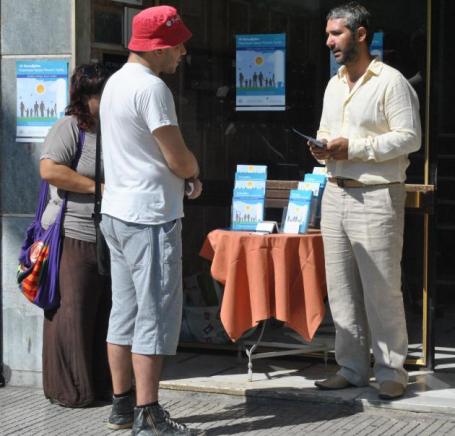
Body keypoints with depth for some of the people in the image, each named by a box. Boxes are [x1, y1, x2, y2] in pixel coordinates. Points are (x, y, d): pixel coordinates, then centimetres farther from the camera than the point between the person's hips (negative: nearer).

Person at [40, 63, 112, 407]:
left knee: (105, 314, 10)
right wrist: (99, 187, -18)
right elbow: (49, 169, -21)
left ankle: (102, 385, 19)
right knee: (73, 315, -3)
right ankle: (69, 390, 7)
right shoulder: (69, 129, -8)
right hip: (74, 238, -7)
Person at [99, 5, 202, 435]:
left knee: (124, 311, 13)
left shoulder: (116, 82, 13)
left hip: (116, 213, 10)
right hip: (150, 217, -10)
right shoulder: (151, 88, -17)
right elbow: (179, 159, -17)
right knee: (156, 315, -5)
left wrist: (182, 174, 8)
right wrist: (194, 173, 4)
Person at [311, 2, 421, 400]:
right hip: (335, 194, 8)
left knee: (382, 290, -4)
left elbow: (410, 137, -13)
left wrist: (352, 147, -17)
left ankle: (391, 372, 5)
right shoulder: (334, 86, 17)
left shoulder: (390, 81, -8)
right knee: (341, 290, 8)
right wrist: (323, 149, 2)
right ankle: (352, 369, 16)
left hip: (376, 197, -8)